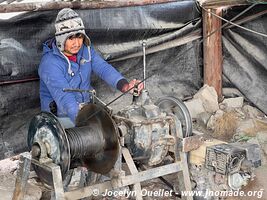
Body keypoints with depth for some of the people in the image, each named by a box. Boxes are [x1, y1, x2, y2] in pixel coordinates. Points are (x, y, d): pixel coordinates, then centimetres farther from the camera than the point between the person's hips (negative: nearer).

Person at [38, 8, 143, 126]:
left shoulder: (86, 49, 0)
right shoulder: (50, 63, -22)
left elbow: (103, 68, -13)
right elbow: (64, 97, -32)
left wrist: (125, 85, -34)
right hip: (60, 115, -6)